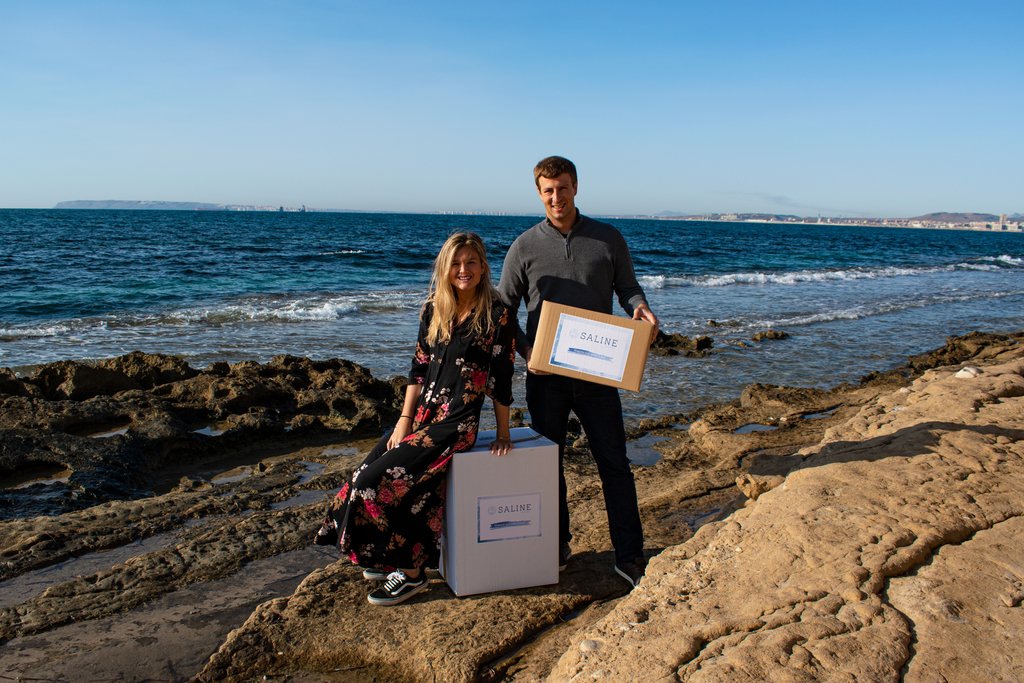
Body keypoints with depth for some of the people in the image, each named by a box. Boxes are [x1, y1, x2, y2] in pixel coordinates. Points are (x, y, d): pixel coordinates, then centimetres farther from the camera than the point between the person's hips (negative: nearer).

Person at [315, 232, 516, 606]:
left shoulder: (496, 315, -8)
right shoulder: (433, 310, 8)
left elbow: (501, 379, -6)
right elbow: (419, 367, 10)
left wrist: (503, 433, -3)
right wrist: (404, 420, 4)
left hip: (457, 423, -6)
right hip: (422, 412, 6)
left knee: (380, 479, -16)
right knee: (365, 473, -7)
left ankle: (410, 571, 1)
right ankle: (386, 558, 14)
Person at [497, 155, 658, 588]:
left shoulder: (609, 239, 4)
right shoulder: (525, 247, 2)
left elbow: (627, 286, 11)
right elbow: (503, 309, 5)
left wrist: (639, 307, -13)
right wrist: (524, 348, -11)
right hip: (545, 375, 1)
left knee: (614, 462, 2)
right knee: (547, 463, 10)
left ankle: (629, 556, 12)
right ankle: (556, 548, 27)